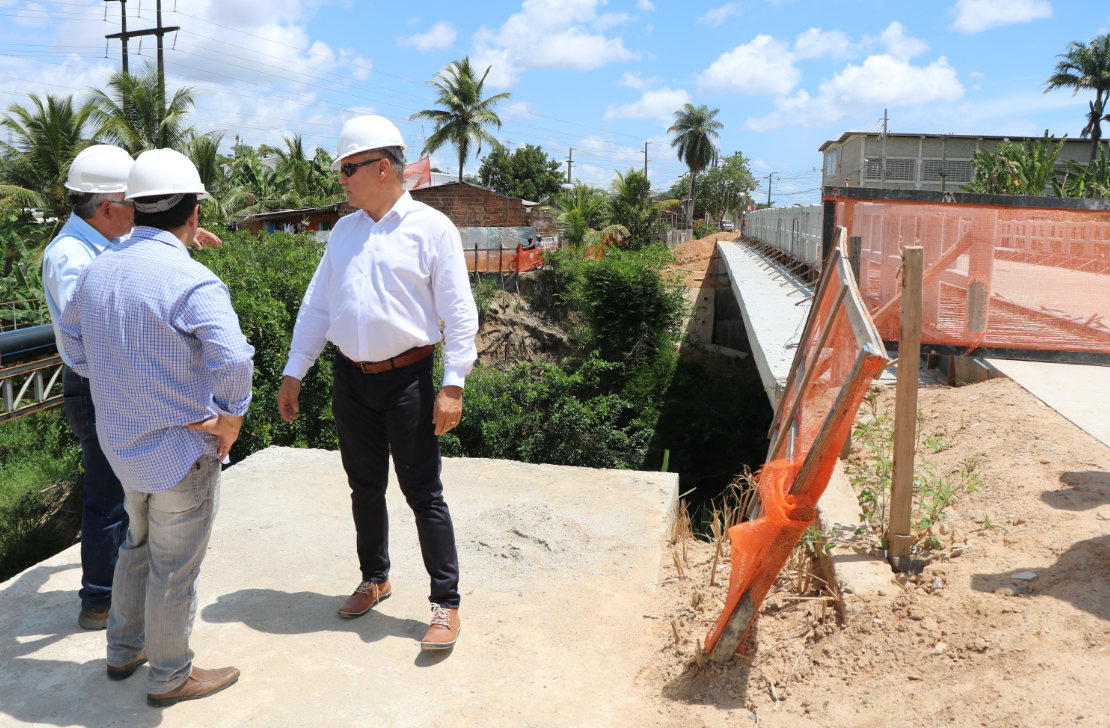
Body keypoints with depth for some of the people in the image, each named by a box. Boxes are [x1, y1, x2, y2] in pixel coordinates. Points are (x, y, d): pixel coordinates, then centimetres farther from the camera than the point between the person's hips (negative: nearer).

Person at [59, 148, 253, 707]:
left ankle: (124, 649, 42)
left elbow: (75, 347, 15)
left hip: (123, 443, 8)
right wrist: (230, 419, -19)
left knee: (138, 543, 27)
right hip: (182, 448, -7)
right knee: (175, 566, 8)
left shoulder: (97, 269, 2)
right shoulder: (191, 281, -23)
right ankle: (170, 676, 25)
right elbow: (231, 360, -35)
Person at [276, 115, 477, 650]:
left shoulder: (432, 228, -6)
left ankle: (445, 603, 11)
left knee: (423, 494, -1)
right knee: (365, 487, 16)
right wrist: (294, 374, 11)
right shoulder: (344, 232, 12)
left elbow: (459, 313, -9)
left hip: (407, 380, -5)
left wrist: (453, 386, -16)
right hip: (350, 379, 6)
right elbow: (316, 305, 14)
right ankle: (375, 579, 35)